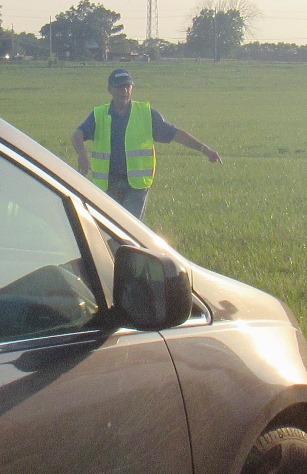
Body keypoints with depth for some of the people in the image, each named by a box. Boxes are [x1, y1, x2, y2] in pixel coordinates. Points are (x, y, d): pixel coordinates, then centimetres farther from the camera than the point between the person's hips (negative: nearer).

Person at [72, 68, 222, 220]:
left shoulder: (146, 114, 4)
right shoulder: (99, 115, 3)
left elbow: (175, 133, 6)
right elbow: (78, 135, -12)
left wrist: (204, 148, -3)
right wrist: (82, 153, -35)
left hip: (136, 184, -2)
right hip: (107, 185, 2)